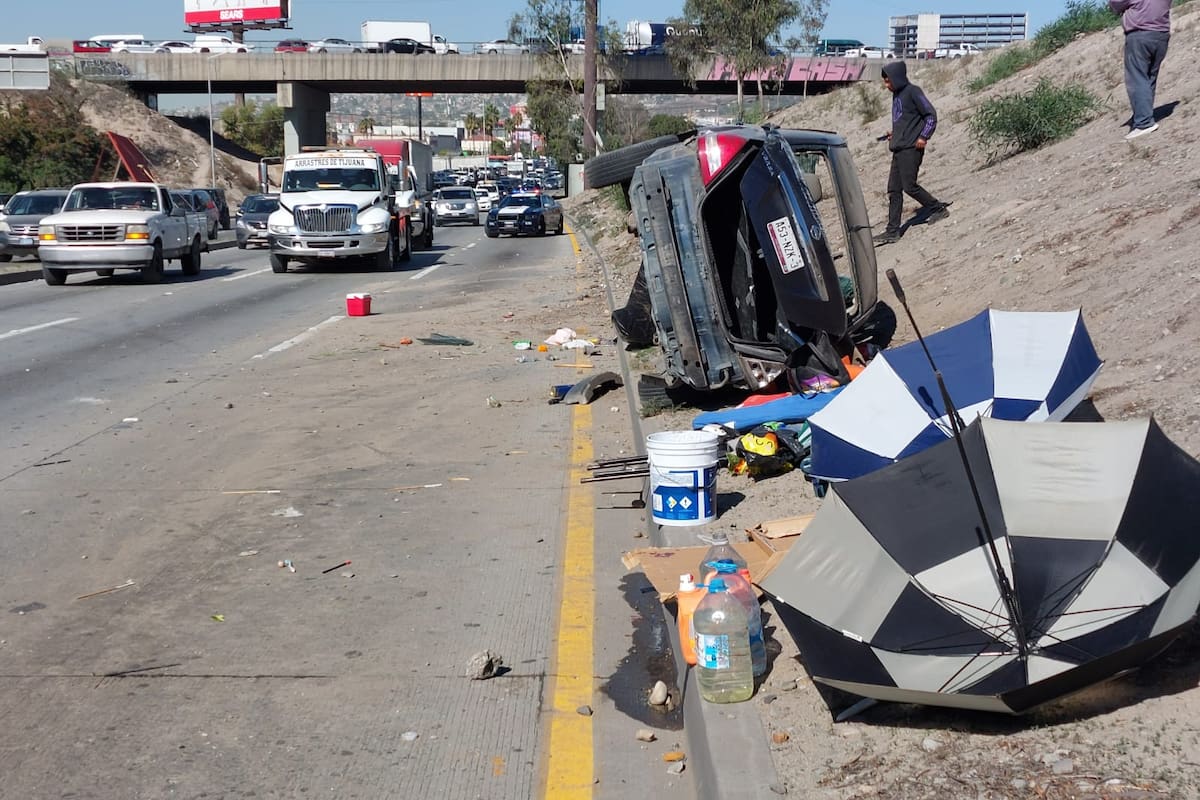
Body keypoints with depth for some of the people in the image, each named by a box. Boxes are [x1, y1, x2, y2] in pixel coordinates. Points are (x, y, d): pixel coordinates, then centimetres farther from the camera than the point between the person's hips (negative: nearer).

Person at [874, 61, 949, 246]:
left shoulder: (913, 92, -9)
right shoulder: (896, 94, 16)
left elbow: (931, 115, -11)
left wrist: (924, 137, -17)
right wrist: (894, 133, 13)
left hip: (911, 148, -9)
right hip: (898, 148, 9)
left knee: (909, 186, -11)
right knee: (894, 190, 5)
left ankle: (938, 208, 9)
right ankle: (893, 231, 6)